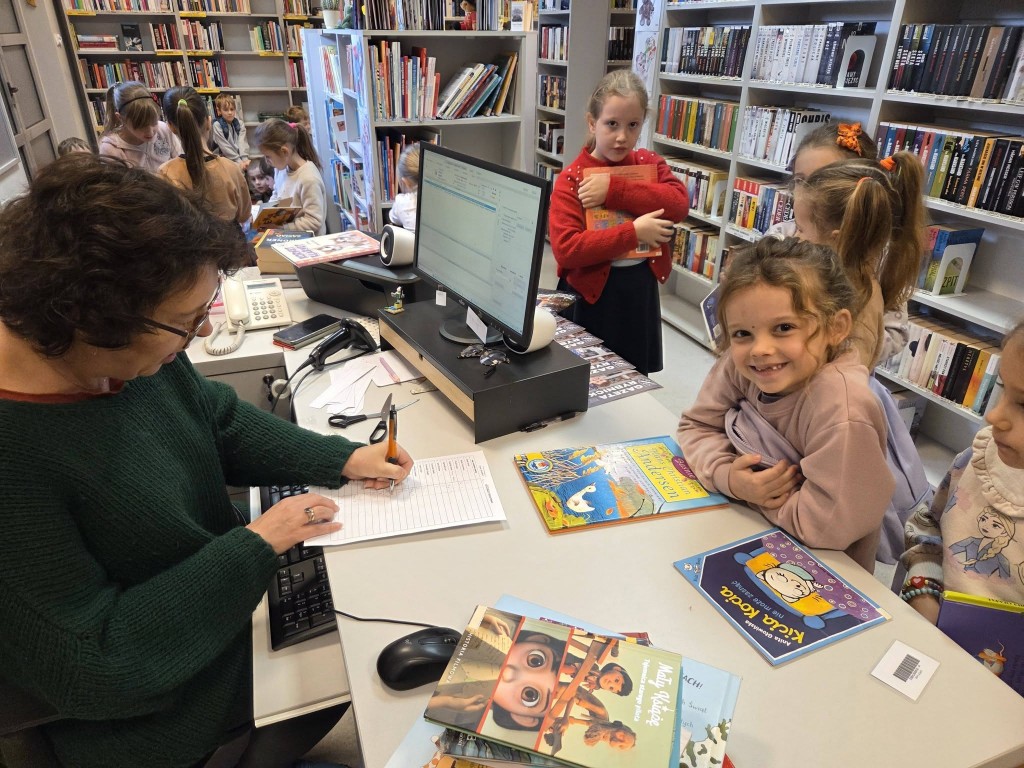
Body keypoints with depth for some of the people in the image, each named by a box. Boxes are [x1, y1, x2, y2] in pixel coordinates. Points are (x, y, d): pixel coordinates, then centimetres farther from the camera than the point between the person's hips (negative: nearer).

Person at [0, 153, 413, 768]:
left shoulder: (130, 348, -14)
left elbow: (220, 421, 3)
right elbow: (94, 667, -28)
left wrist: (343, 460, -7)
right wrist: (256, 547, -24)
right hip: (159, 710, -6)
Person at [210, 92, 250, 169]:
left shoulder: (240, 124, 5)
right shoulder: (217, 125, -6)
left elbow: (242, 142, -6)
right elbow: (225, 147, -11)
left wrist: (245, 159, -22)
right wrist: (239, 161, -19)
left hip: (240, 158, 4)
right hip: (225, 159, -4)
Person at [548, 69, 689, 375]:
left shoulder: (650, 163, 4)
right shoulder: (571, 180, -11)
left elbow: (679, 204, -14)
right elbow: (565, 249, -23)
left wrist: (615, 189, -22)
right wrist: (633, 233, -23)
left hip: (641, 289, 4)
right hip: (591, 293, -4)